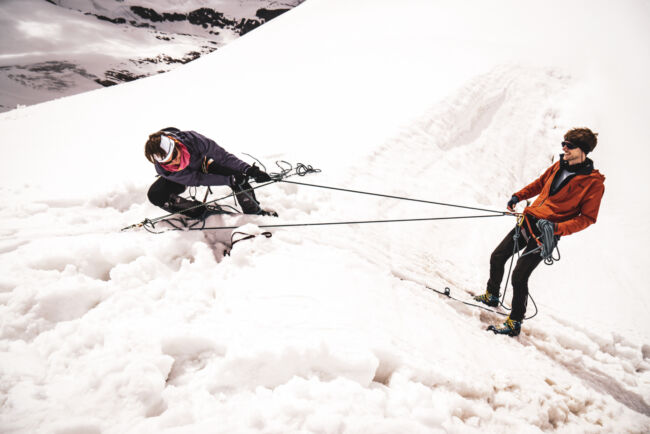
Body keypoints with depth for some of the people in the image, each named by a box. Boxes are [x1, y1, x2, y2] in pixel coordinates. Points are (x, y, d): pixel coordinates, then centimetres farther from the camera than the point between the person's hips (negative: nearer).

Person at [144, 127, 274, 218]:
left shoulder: (192, 139, -40)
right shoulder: (162, 169, -36)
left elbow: (222, 155, -30)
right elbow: (197, 179, -33)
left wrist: (248, 169, -42)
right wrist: (229, 180, -43)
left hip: (204, 164, 0)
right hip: (184, 178, 1)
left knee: (239, 178, -25)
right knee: (155, 195, -25)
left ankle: (255, 213, -1)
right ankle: (202, 213, -10)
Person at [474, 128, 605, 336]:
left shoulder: (594, 183, -12)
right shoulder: (559, 166, 7)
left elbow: (587, 217, -12)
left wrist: (556, 227, -24)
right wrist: (518, 196, 12)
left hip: (545, 234, -7)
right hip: (528, 221, 7)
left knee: (519, 276, -11)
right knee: (497, 258, 13)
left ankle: (515, 322, 5)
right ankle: (492, 296, 36)